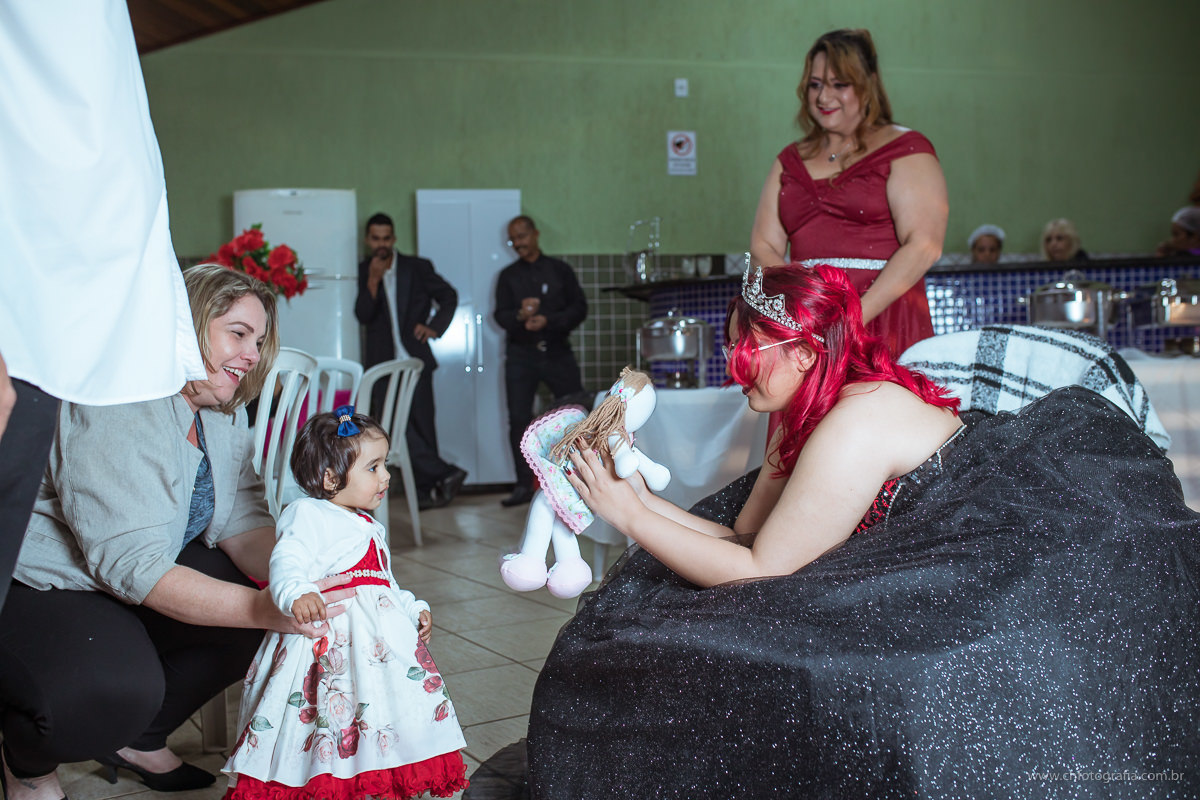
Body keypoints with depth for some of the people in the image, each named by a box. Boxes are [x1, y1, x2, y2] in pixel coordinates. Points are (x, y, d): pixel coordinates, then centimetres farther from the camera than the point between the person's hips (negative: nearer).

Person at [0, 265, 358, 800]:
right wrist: (266, 609, -40)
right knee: (118, 686, -35)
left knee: (261, 604, -4)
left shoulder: (222, 410, 3)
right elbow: (132, 566, -33)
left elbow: (241, 521, -3)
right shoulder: (118, 408, -27)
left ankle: (139, 740, 15)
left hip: (129, 590, 9)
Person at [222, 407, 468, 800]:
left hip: (381, 636, 9)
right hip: (328, 636, -9)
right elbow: (287, 561, -23)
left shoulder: (369, 528, 24)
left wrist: (413, 610, 22)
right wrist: (297, 594, -41)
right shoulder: (308, 515, -6)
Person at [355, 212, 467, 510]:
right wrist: (373, 280, -17)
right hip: (382, 363, 0)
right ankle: (444, 474, -9)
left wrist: (434, 327, 2)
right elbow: (363, 315, -5)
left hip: (415, 360, 0)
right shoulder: (362, 271, 6)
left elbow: (448, 296, 15)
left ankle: (426, 489, 7)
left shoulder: (418, 267, 6)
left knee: (423, 426, -1)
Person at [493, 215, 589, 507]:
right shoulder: (508, 276, 11)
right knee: (518, 419, -4)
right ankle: (524, 485, 1)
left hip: (557, 352, -1)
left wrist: (548, 320, -15)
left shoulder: (560, 270, 8)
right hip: (521, 355, 1)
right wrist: (520, 315, -21)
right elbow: (501, 315, 2)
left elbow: (579, 308, 1)